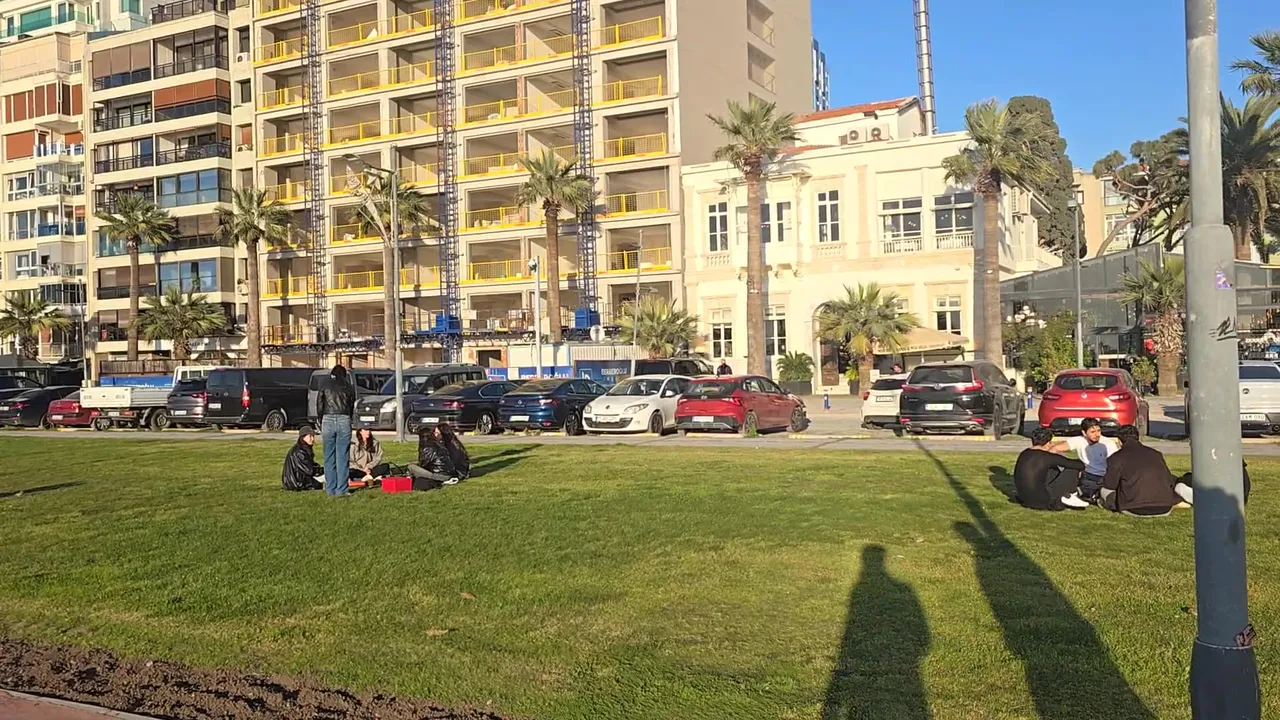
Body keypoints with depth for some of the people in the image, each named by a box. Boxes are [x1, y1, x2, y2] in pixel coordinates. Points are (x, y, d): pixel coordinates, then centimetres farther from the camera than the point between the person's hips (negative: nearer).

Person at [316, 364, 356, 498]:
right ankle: (341, 490, 0)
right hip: (344, 420, 0)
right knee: (342, 457, 1)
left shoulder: (324, 384, 11)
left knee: (329, 457, 6)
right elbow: (352, 407, 13)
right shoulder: (348, 386, 14)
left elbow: (319, 405, 8)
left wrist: (321, 424, 15)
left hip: (328, 420, 0)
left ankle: (330, 489, 8)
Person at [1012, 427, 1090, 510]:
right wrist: (1081, 466, 16)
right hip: (1042, 502, -7)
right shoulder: (1048, 457, -13)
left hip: (1023, 499, 7)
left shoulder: (1023, 454, 6)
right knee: (1073, 469, 2)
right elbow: (1079, 465, -8)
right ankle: (1067, 496, 10)